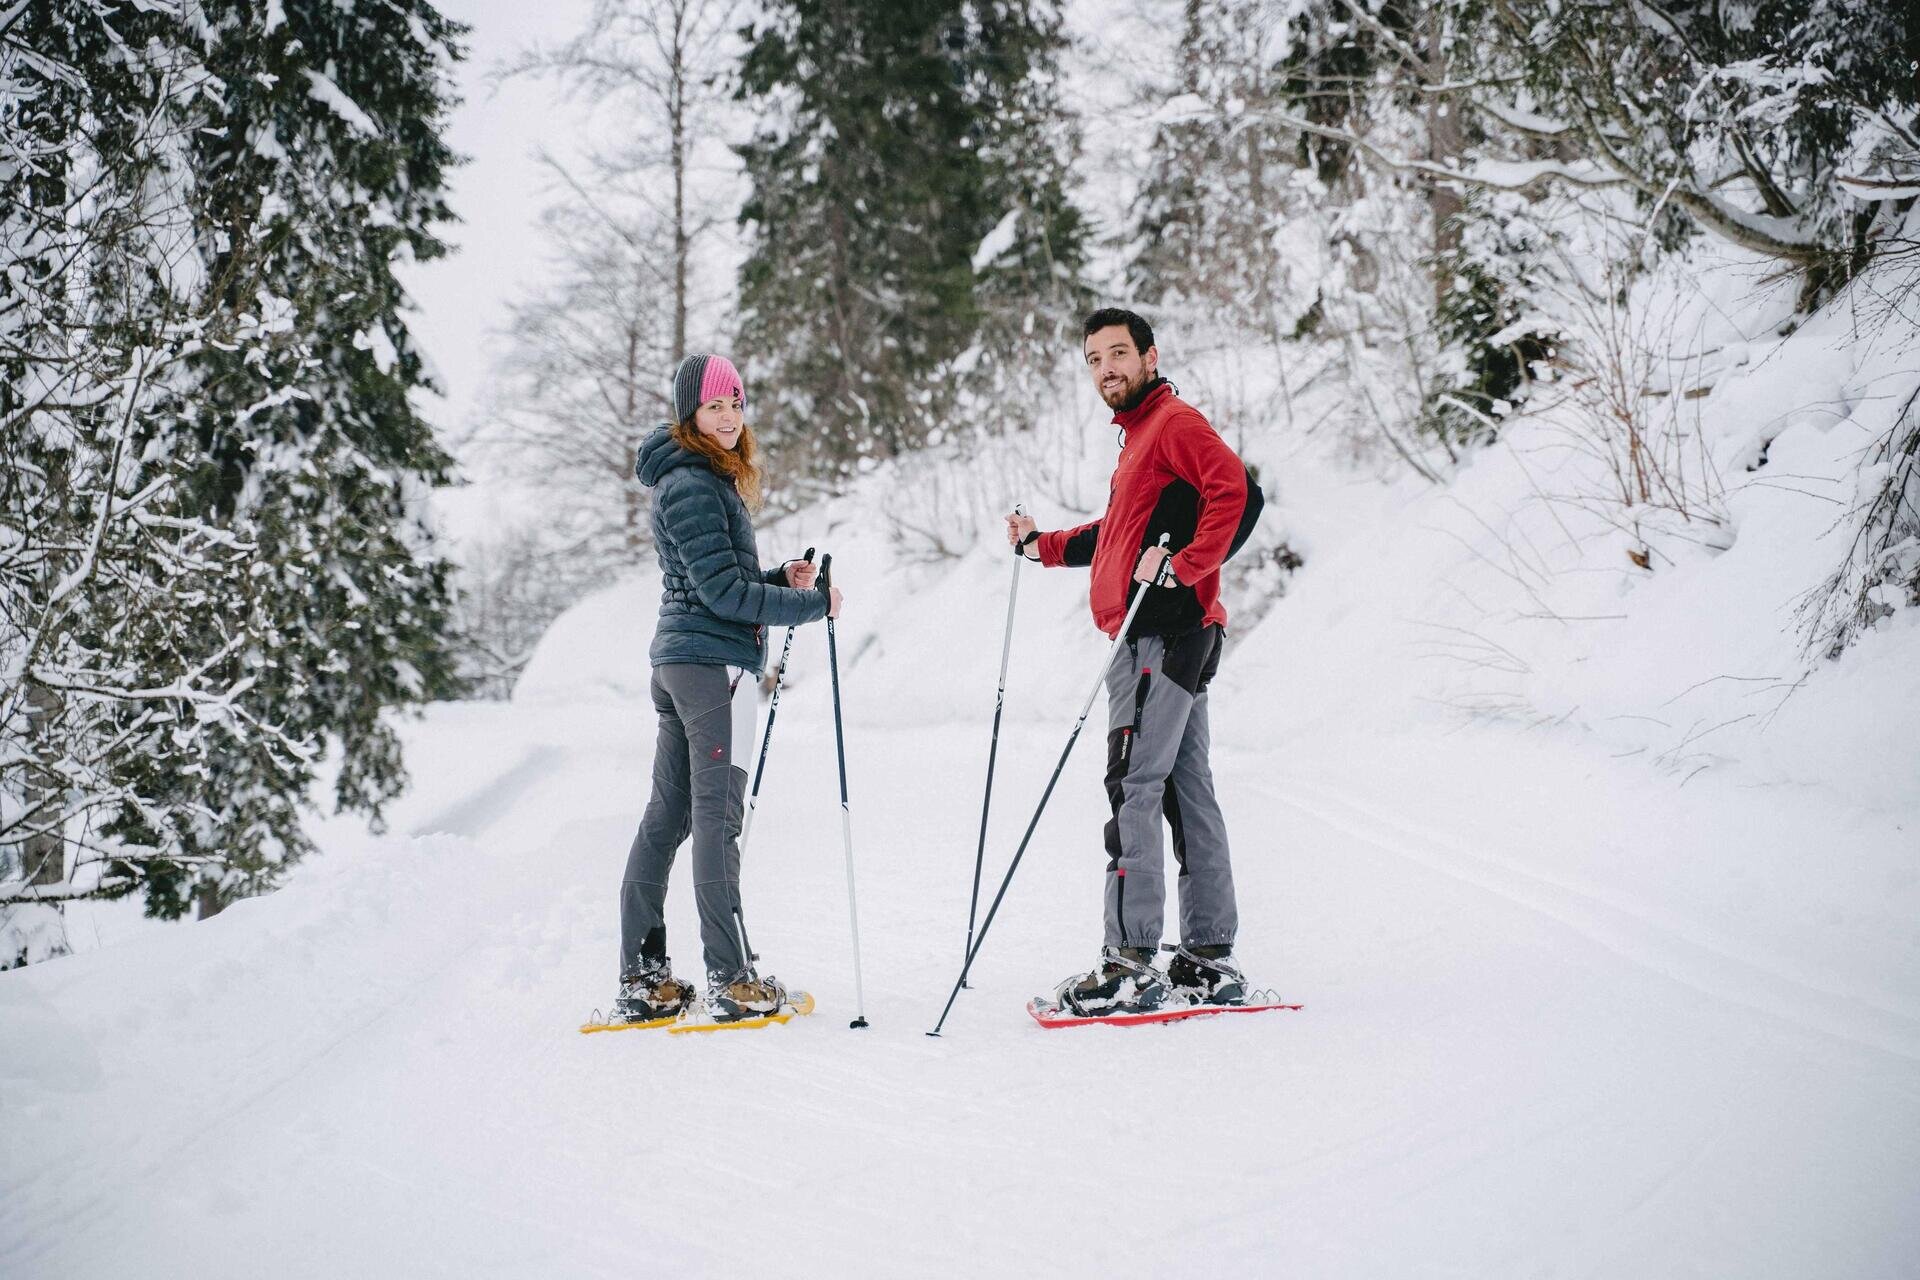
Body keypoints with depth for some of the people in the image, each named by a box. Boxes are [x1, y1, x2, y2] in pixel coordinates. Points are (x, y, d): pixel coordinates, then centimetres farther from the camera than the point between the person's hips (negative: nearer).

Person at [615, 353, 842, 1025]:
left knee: (668, 814, 9)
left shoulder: (704, 478, 18)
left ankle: (642, 979, 13)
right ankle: (732, 978, -5)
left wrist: (779, 576, 8)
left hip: (676, 661, 10)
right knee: (717, 817, -8)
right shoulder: (693, 485, -14)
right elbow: (722, 590, -18)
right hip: (716, 661, -10)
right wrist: (813, 604, -12)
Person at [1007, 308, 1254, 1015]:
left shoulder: (1175, 421, -7)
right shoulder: (1139, 434, 23)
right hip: (1161, 634, 11)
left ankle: (1130, 962, -13)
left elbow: (1237, 492, -22)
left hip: (1165, 631, -11)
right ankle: (1210, 960, 13)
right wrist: (1044, 545, 28)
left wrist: (1181, 566, -25)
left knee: (1133, 788, -12)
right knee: (1186, 791, 10)